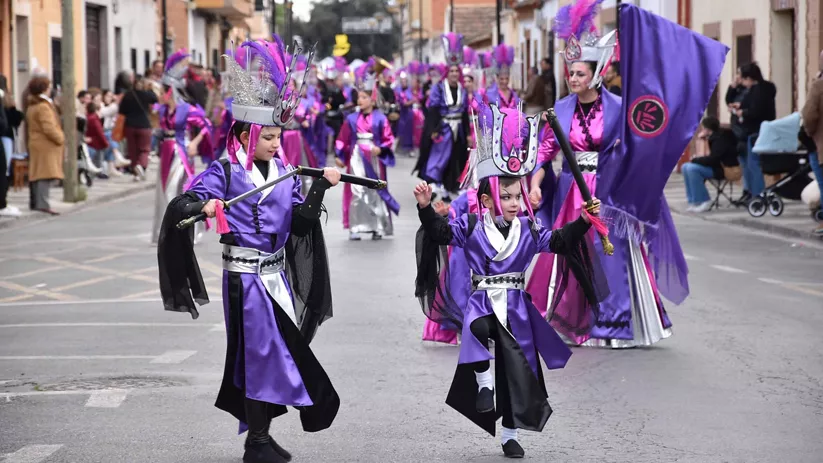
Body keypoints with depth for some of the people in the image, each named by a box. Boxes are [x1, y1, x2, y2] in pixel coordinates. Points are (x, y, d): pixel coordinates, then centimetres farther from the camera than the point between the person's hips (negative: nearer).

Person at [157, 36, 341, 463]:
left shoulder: (284, 173, 9)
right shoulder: (224, 172, -7)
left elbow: (301, 220, 1)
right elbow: (179, 207, -16)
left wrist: (321, 187, -11)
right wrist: (203, 204, -36)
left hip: (278, 275, 6)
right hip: (244, 275, -6)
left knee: (279, 349, 10)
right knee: (260, 350, -5)